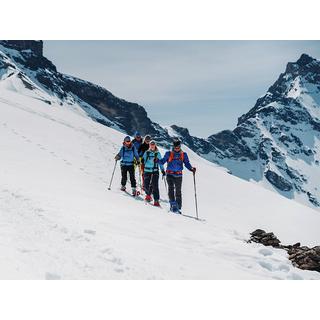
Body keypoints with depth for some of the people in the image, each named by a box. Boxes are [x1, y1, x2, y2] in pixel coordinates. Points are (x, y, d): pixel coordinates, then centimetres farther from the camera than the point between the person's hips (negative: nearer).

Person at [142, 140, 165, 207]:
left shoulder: (158, 153, 5)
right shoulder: (146, 153, 8)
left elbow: (160, 162, 9)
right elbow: (143, 160, 9)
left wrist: (162, 170, 4)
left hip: (155, 171, -2)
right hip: (147, 171, 2)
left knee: (155, 185, -11)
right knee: (146, 185, -3)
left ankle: (156, 200, -10)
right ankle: (148, 195, 28)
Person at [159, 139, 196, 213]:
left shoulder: (183, 155, 9)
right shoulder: (169, 153, 6)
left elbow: (187, 164, 8)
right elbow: (163, 161, 4)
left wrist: (191, 168, -11)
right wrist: (158, 161, -16)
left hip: (178, 175, 1)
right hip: (170, 174, -1)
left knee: (178, 191, 2)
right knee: (171, 189, -14)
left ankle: (178, 207, 6)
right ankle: (173, 205, -16)